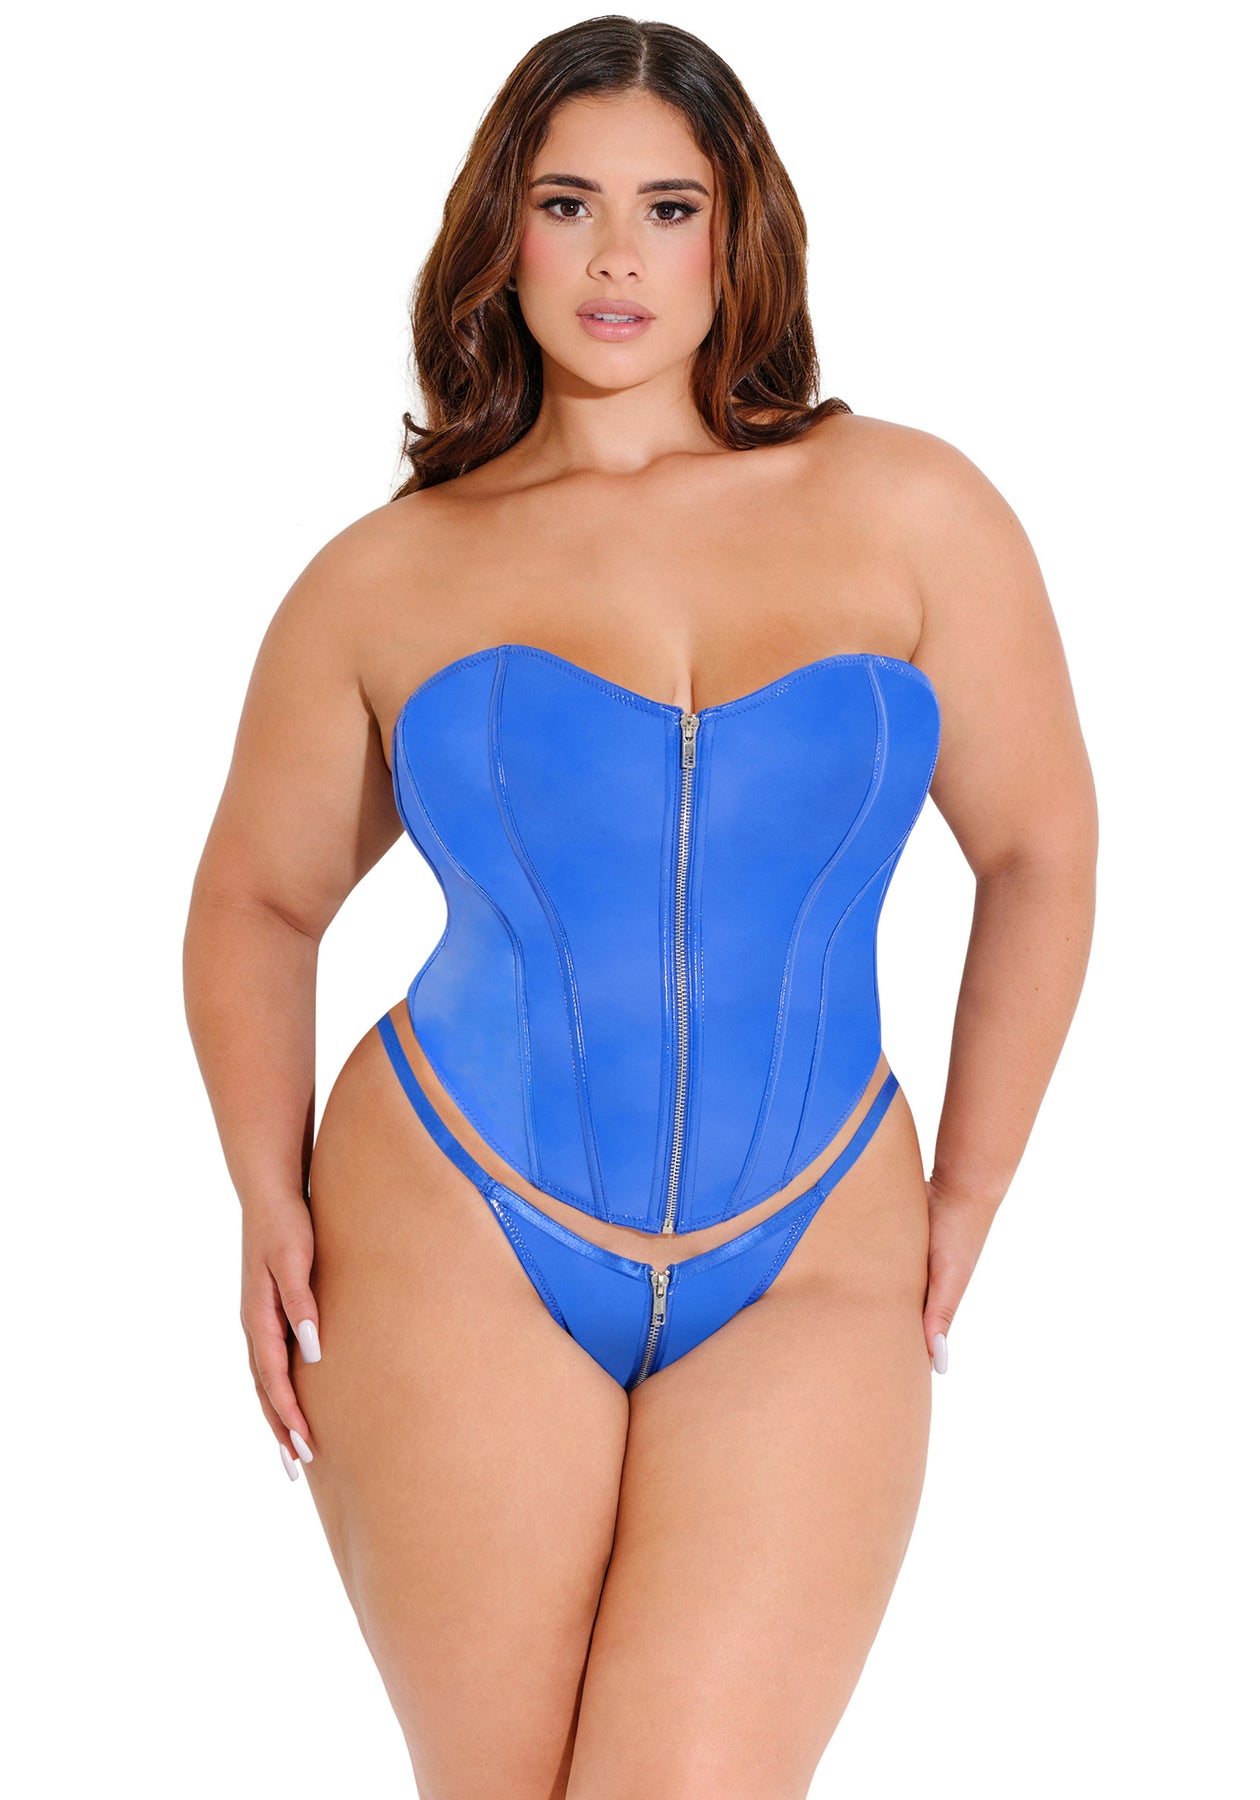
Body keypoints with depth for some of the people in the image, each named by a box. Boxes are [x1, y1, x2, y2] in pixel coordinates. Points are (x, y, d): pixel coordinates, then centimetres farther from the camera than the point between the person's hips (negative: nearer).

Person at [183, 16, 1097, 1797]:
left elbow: (1040, 849, 9)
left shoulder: (908, 513, 3)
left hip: (811, 1272, 0)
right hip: (459, 1250, 0)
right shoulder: (385, 578, 4)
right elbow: (258, 901, 15)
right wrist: (272, 1197, 3)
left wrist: (967, 1200, 8)